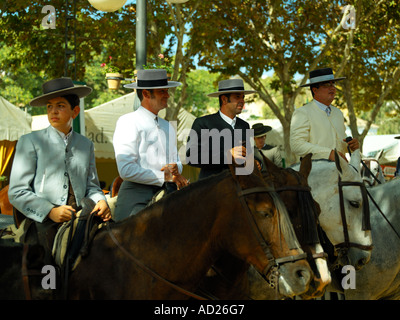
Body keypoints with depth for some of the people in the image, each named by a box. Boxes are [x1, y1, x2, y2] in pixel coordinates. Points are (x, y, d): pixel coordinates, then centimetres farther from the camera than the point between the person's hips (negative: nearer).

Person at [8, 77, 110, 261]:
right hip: (43, 226, -4)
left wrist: (100, 201, -4)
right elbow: (17, 192, 0)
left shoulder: (86, 145, 17)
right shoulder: (30, 142, 5)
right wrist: (50, 211, -13)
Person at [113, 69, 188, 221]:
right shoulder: (128, 122, -3)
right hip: (136, 199, -6)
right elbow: (126, 170, -13)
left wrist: (176, 169, 0)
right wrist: (164, 176, -7)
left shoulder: (167, 126, 20)